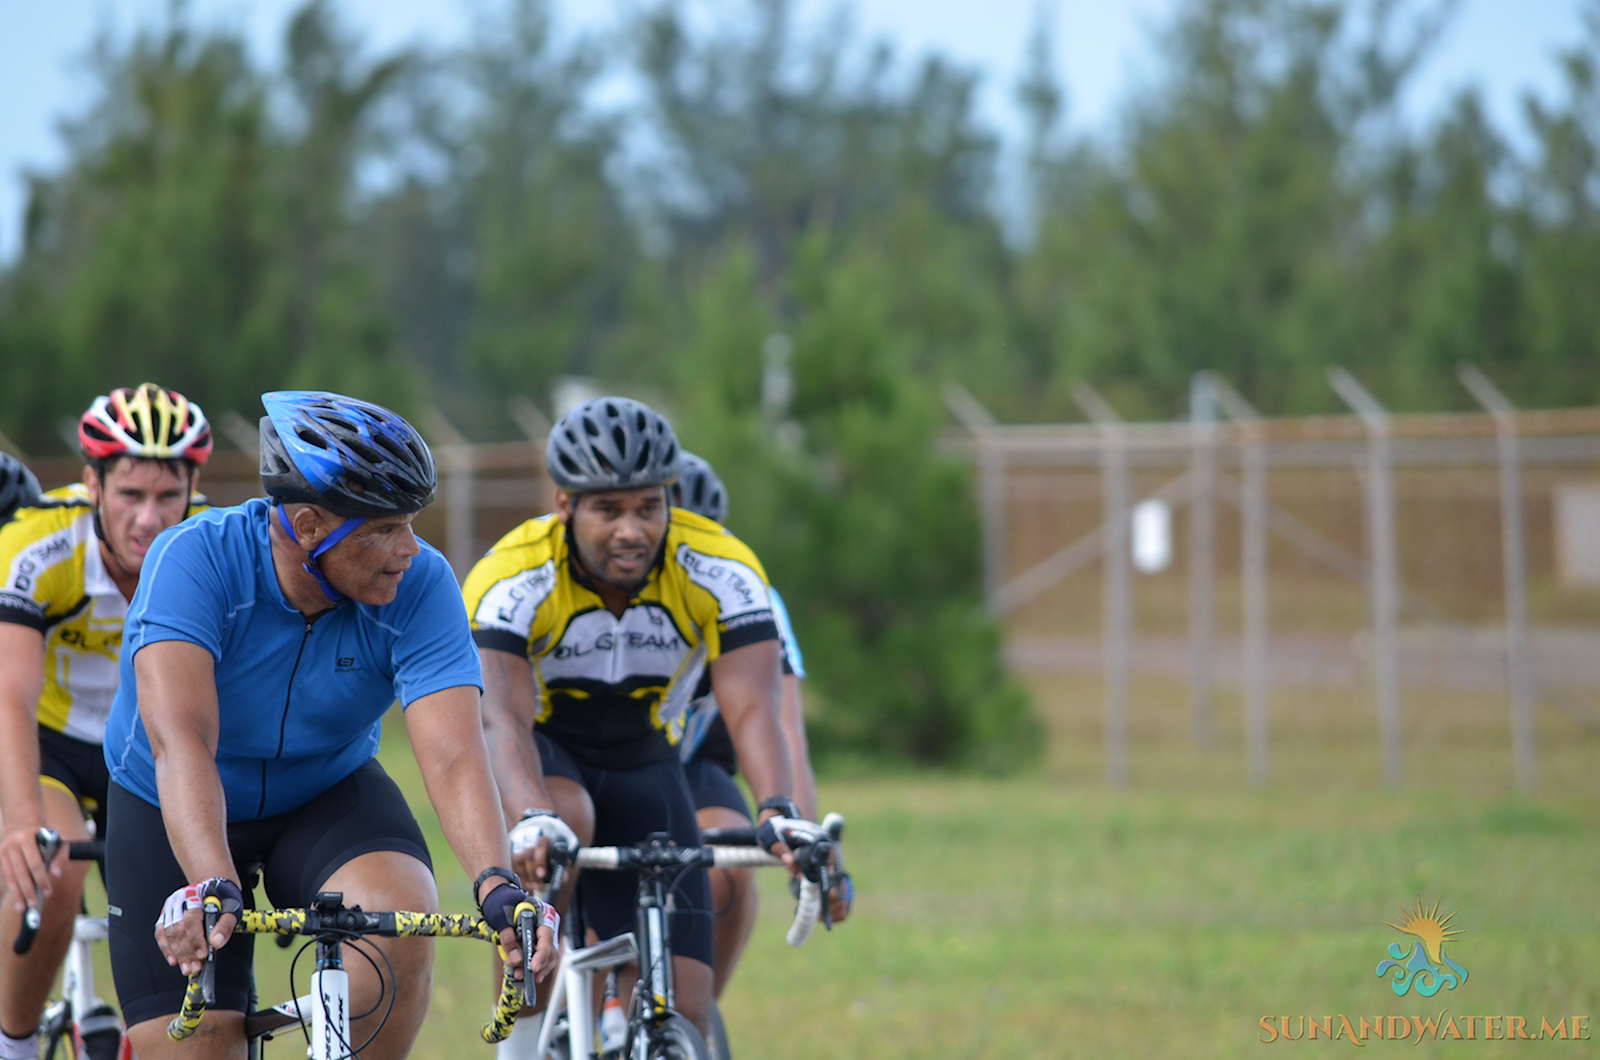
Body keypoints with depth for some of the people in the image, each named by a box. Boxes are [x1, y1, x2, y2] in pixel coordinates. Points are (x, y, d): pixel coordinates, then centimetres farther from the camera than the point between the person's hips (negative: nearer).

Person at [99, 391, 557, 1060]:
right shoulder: (196, 559, -30)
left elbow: (453, 755, -32)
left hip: (327, 797, 2)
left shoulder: (420, 586, -23)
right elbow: (182, 740, -42)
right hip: (174, 821, -1)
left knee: (402, 925, -30)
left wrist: (496, 885, -50)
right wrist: (212, 886, -57)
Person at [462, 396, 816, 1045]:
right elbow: (502, 716, -41)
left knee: (682, 1012, -9)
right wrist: (533, 820, -60)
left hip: (641, 766, 2)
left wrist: (779, 814, -51)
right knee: (563, 828, -39)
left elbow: (752, 708, -32)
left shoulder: (721, 571, -22)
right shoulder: (512, 579, -28)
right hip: (542, 756, -2)